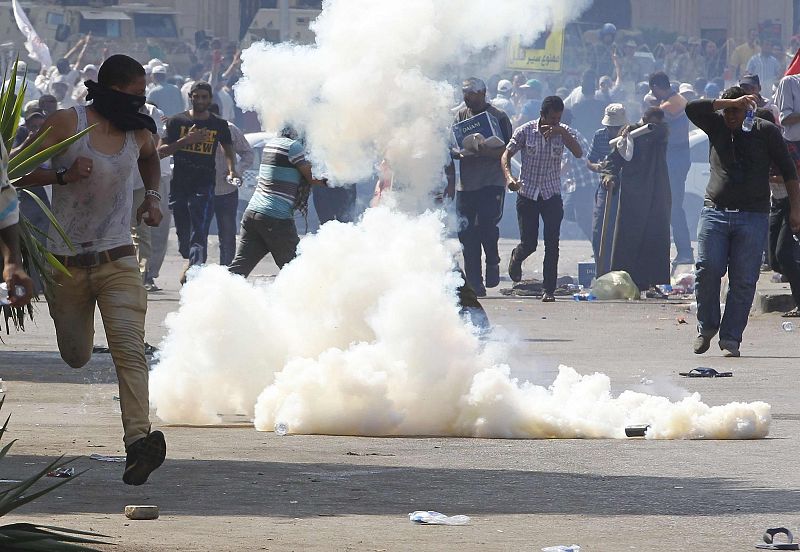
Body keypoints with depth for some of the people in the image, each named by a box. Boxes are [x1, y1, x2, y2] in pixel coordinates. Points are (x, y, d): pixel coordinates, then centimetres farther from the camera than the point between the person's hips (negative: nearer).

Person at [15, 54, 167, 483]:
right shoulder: (66, 124, -8)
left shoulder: (138, 133, 6)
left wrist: (152, 196, 16)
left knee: (129, 350, -18)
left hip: (117, 262, 1)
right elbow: (18, 173, -9)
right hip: (66, 265, -1)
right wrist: (63, 176, -23)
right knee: (76, 358, 11)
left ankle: (139, 440, -30)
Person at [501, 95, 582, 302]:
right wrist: (508, 177, -21)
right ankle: (516, 258, 34)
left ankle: (549, 290, -1)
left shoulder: (563, 132, -2)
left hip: (552, 195, 1)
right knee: (529, 244, -2)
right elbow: (506, 154, -3)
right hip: (527, 194, -1)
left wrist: (561, 132, -28)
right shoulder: (525, 131, -6)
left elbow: (578, 153, -17)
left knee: (552, 245, -7)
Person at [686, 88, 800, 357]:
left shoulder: (766, 131, 6)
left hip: (752, 216, -1)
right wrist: (730, 102, -9)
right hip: (715, 211, 1)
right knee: (708, 269, -12)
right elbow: (692, 109, -5)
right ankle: (706, 327, 8)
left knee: (744, 280, -6)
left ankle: (730, 339, -1)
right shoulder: (717, 126, 11)